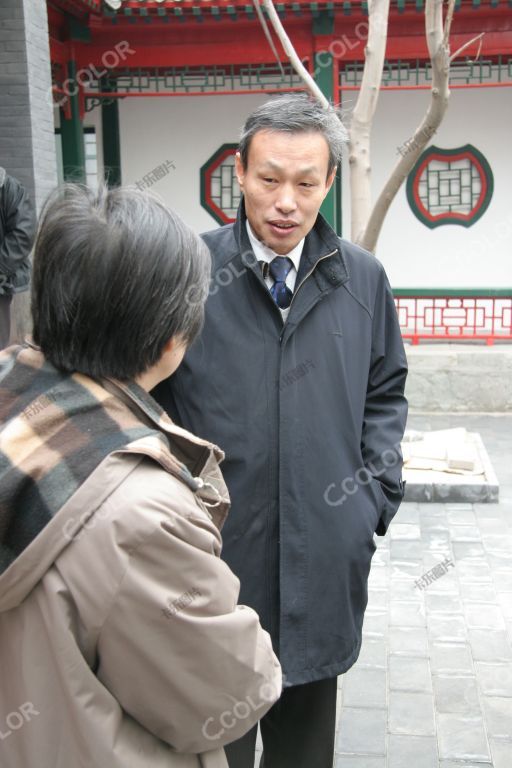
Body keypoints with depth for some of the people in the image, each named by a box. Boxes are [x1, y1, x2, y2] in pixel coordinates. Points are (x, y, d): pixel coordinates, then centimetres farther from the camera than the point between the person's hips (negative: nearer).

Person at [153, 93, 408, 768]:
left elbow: (386, 392, 13)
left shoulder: (363, 278, 2)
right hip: (215, 543, -2)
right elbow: (151, 398, -2)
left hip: (327, 553, 3)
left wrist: (379, 490, 3)